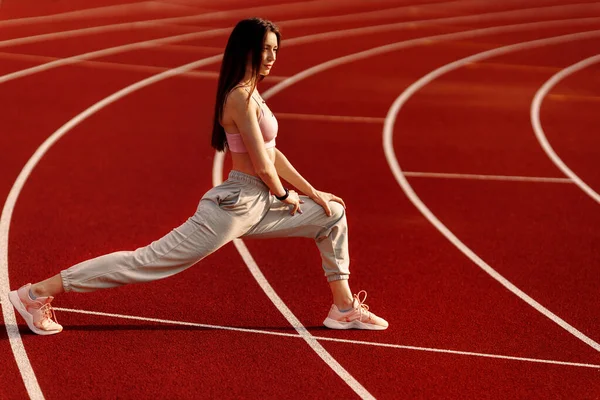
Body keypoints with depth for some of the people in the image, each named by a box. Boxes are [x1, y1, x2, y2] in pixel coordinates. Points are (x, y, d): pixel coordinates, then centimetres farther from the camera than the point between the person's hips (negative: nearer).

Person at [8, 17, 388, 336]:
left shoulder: (250, 94, 12)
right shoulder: (241, 98, -19)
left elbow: (272, 154, 17)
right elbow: (262, 165, -20)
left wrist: (312, 192, 14)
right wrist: (285, 195, -2)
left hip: (259, 204, 10)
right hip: (235, 206, -10)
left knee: (332, 214, 13)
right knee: (149, 260, -8)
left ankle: (344, 308, 19)